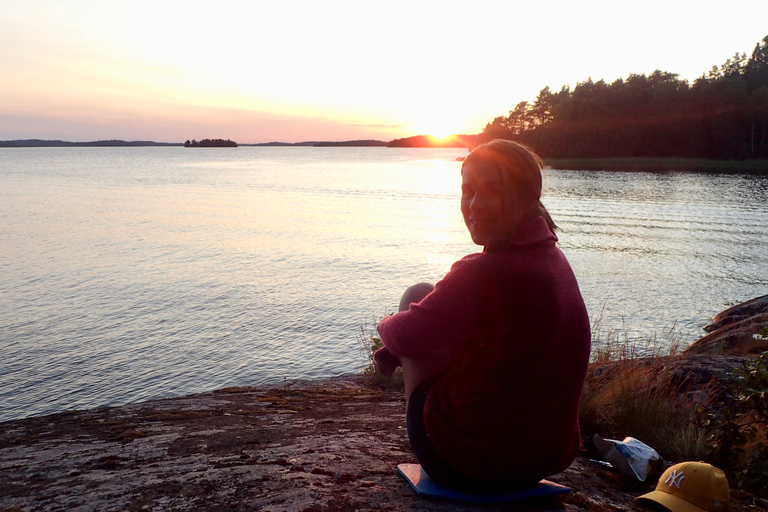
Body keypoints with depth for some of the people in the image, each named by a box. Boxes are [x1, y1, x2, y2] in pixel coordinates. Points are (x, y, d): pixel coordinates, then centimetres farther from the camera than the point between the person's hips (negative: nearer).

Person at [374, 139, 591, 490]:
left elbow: (404, 336, -14)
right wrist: (397, 348, 16)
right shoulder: (553, 260, 1)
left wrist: (386, 326, 10)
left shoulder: (484, 274, -27)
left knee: (416, 295, 6)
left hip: (468, 465, -8)